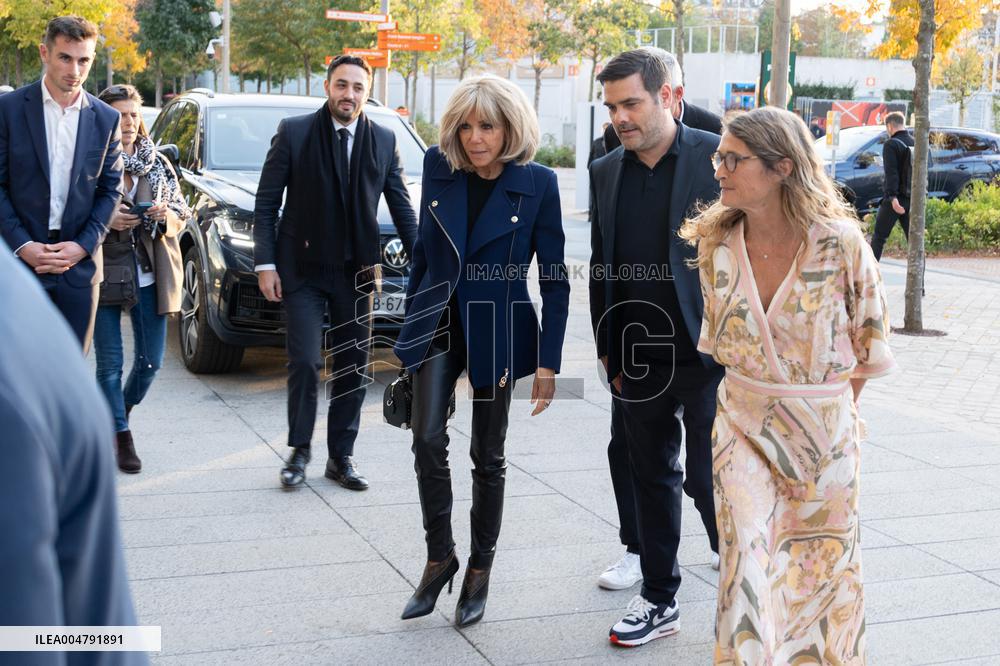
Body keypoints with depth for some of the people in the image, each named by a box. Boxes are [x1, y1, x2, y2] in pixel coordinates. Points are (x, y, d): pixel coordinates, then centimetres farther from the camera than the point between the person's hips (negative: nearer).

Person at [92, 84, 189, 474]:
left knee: (151, 360, 7)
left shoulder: (158, 163, 9)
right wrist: (104, 220, -19)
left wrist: (166, 216, -9)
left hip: (150, 276, 3)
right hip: (103, 273, -3)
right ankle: (122, 438, 14)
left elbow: (182, 214, 13)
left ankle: (121, 411, 35)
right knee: (110, 363, 1)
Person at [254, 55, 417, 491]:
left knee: (354, 367, 7)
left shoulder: (384, 141, 3)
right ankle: (299, 451, 13)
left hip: (357, 273, 3)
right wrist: (265, 263, -8)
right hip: (303, 269, -3)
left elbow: (402, 208, 8)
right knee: (305, 362, -6)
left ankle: (341, 457, 19)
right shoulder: (294, 133, -4)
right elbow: (266, 203, -2)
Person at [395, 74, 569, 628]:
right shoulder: (439, 168, -2)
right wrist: (410, 327, 11)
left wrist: (548, 363, -9)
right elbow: (422, 251, 9)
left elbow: (554, 280, -6)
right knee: (428, 440, -10)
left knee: (487, 456, 7)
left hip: (497, 332, -2)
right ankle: (439, 557, 11)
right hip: (438, 323, 2)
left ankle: (480, 569, 25)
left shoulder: (537, 183, -10)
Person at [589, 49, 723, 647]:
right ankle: (660, 599, 28)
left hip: (709, 353, -5)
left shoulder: (720, 157, -8)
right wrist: (607, 349, 12)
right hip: (638, 359, 5)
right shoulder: (606, 172, 8)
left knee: (708, 478, -3)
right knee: (652, 479, 14)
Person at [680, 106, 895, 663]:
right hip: (744, 425, 2)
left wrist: (839, 404, 6)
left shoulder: (840, 241, -16)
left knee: (824, 561, 15)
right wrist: (757, 393, 12)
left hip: (825, 428, -1)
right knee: (748, 561, -5)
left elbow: (870, 328, -2)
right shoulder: (716, 243, -5)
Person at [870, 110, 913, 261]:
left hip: (895, 199, -6)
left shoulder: (891, 145, -9)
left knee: (879, 236, 3)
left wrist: (892, 197, -25)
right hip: (912, 199, 6)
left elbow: (891, 173, -19)